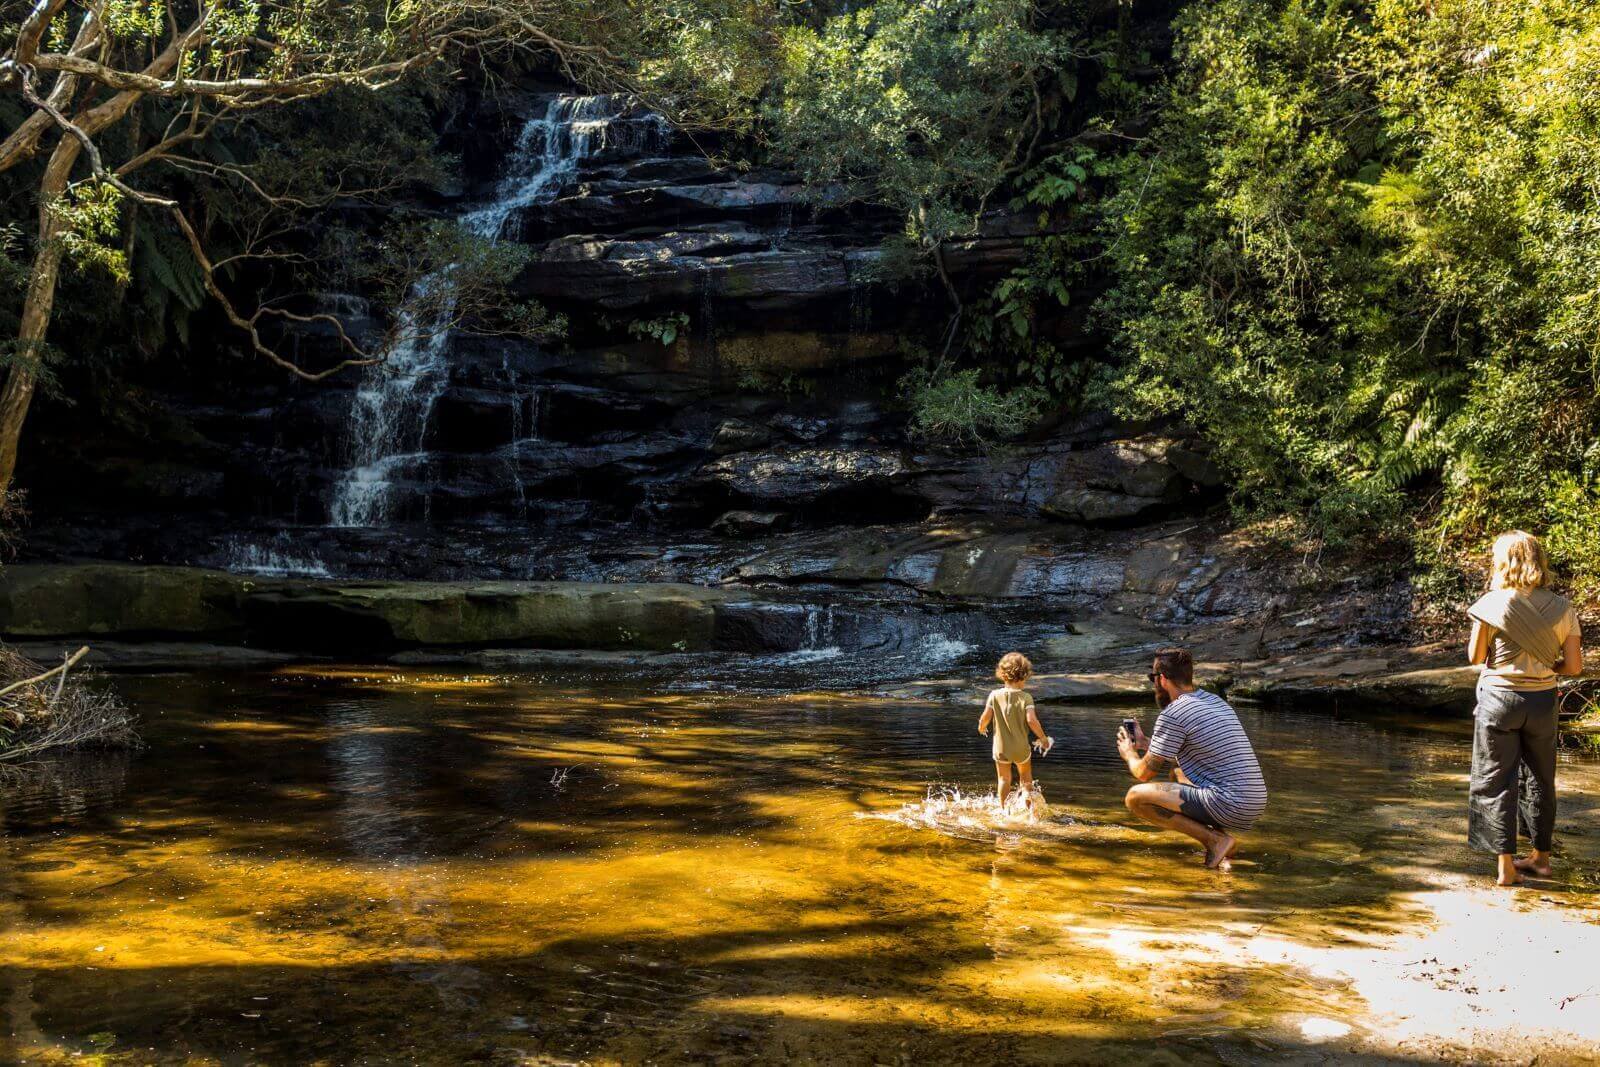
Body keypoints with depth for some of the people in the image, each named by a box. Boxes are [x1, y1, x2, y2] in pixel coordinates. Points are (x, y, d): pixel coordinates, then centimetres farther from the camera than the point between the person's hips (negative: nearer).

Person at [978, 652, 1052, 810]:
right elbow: (1031, 720, -24)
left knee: (1004, 780, 18)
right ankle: (1028, 795, -3)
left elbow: (985, 718, -9)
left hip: (1000, 748, 1)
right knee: (1026, 777, 21)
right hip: (1021, 748, -1)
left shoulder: (995, 695, -10)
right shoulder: (1026, 697, -16)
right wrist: (1043, 739, -11)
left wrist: (981, 727, 14)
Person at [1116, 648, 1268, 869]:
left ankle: (1214, 839, -9)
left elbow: (1145, 773, -2)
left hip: (1227, 808, -9)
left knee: (1136, 797, -9)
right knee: (1179, 772, 33)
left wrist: (1129, 754, 19)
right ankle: (1221, 836, 12)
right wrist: (1144, 743, 35)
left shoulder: (1172, 715, -11)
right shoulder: (1216, 701, 15)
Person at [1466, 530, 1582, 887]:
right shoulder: (1562, 608, -3)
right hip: (1543, 701, 4)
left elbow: (1475, 656, -5)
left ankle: (1507, 866, 4)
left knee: (1497, 781, 5)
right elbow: (1573, 666, -3)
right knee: (1540, 780, 18)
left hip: (1499, 697, -3)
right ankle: (1541, 857, 30)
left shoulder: (1493, 604, -12)